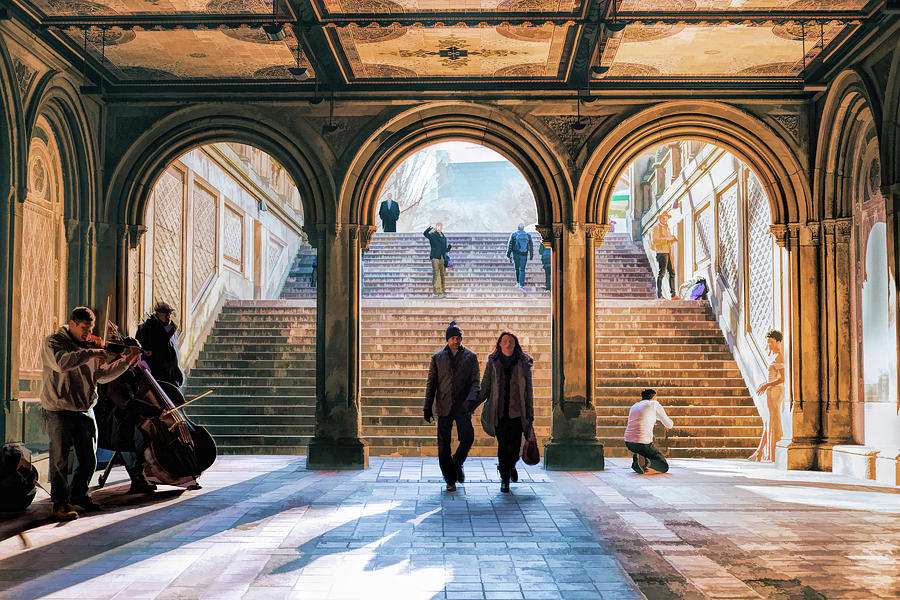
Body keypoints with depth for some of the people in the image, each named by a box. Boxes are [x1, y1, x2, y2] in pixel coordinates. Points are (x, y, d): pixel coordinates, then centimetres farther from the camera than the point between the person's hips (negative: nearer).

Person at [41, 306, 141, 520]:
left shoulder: (89, 346, 13)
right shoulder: (52, 343, -6)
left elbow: (102, 375, 17)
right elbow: (61, 363, -28)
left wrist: (125, 362, 7)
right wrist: (91, 353, -27)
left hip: (85, 412, 6)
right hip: (59, 412, -6)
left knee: (89, 461, 10)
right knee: (60, 461, -1)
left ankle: (78, 495, 30)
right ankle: (60, 504, 10)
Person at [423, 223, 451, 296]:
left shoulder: (444, 237, 18)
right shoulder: (432, 235, 1)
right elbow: (425, 233, -20)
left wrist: (449, 247, -1)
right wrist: (431, 227, -33)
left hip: (442, 258, 5)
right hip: (435, 258, -5)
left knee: (443, 275, 8)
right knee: (436, 274, -8)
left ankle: (443, 289, 15)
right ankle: (436, 289, -6)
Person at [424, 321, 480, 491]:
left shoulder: (470, 356, 8)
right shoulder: (437, 357, 10)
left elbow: (475, 381, 3)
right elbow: (431, 383, 11)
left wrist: (471, 399, -16)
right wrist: (427, 407, 6)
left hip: (462, 407, -1)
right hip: (443, 407, 1)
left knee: (467, 437, -15)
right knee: (443, 445, 0)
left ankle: (457, 464, 14)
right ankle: (450, 480, 13)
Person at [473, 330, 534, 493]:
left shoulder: (524, 362, 5)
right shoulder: (492, 362, 4)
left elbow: (528, 389, 8)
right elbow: (485, 387, 8)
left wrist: (530, 413, 6)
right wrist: (474, 403, -3)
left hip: (517, 411, 1)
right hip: (499, 411, -1)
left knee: (515, 445, 2)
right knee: (503, 445, -3)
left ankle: (511, 466, 36)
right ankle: (505, 480, 12)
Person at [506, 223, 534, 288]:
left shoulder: (514, 234, -2)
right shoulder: (527, 235, 2)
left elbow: (510, 245, -4)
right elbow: (531, 246, 10)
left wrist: (508, 255, -1)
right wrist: (531, 255, 22)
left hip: (516, 254, 0)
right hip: (524, 255, 0)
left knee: (517, 268, 18)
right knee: (522, 269, 1)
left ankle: (518, 282, 23)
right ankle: (521, 284, -6)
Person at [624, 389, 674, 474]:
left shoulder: (634, 406, 19)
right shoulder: (654, 404, 3)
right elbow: (669, 424, 13)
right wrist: (670, 424, 36)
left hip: (628, 443, 6)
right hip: (643, 444, -6)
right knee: (664, 467, 11)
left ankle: (636, 459, 14)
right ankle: (645, 462, -19)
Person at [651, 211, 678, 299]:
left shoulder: (666, 228, 22)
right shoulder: (656, 228, -5)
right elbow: (654, 241, -17)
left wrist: (673, 239, 7)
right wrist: (666, 239, -20)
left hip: (669, 252, 9)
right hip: (661, 252, -9)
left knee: (672, 273, 6)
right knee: (661, 273, -8)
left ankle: (673, 294, 9)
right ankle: (659, 295, -5)